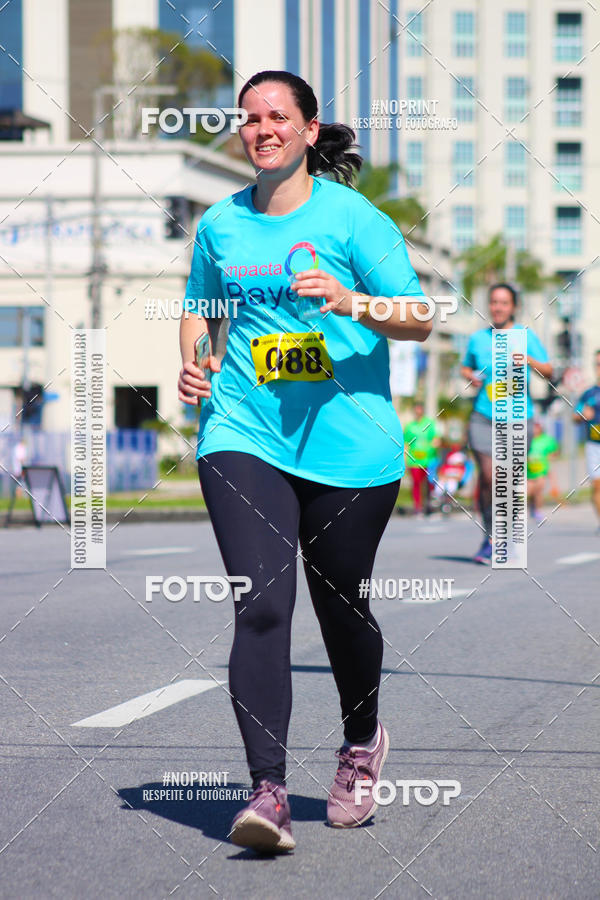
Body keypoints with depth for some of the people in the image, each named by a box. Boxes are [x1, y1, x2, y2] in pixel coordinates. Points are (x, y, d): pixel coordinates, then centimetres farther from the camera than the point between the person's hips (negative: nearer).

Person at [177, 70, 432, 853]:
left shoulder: (352, 217, -2)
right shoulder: (220, 224, 10)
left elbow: (419, 320, -4)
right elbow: (198, 307, 27)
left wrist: (350, 301, -23)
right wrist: (192, 363, 6)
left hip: (350, 443, -1)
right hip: (243, 436, 2)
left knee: (341, 605, 11)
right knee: (262, 607, -15)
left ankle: (361, 742, 40)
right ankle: (268, 792, -19)